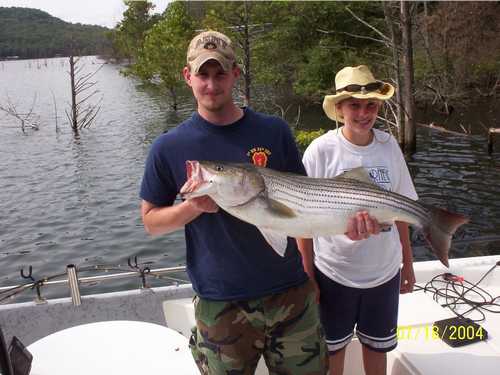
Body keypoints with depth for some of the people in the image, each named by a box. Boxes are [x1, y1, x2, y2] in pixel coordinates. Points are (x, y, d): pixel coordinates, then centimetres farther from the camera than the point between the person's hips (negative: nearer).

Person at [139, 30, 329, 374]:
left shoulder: (274, 131, -2)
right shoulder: (169, 148, -5)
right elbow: (151, 221, 2)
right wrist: (194, 207, -17)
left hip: (291, 291, 2)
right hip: (220, 303, -1)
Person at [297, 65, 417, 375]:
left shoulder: (389, 145, -4)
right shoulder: (321, 150, -15)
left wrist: (408, 262, 8)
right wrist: (308, 274, -8)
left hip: (385, 270, 3)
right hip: (333, 272, -3)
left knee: (378, 347, 21)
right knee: (334, 349, 17)